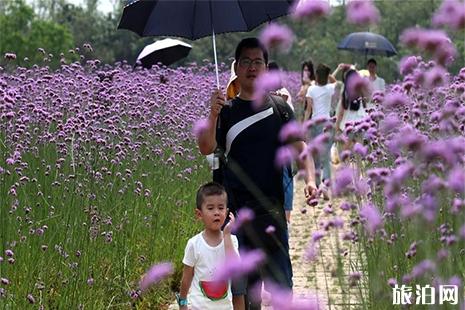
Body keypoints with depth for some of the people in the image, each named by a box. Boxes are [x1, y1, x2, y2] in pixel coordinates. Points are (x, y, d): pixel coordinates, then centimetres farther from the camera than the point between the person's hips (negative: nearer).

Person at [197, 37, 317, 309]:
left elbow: (300, 148, 2)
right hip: (235, 208, 1)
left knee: (280, 277, -1)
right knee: (242, 283, 7)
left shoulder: (278, 108, 6)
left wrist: (310, 180, -16)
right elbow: (206, 148, -8)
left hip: (271, 207, 0)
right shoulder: (226, 111, 6)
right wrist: (213, 115, -25)